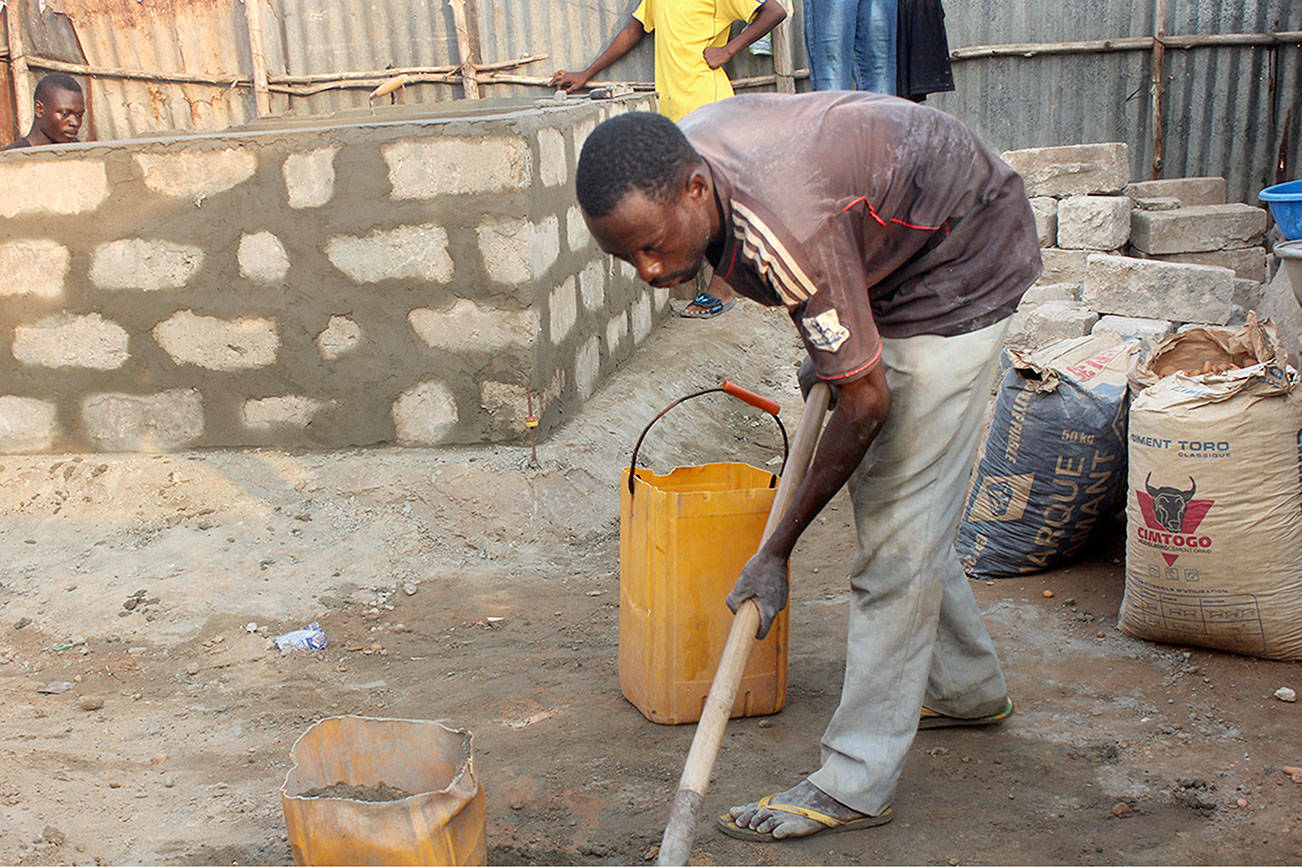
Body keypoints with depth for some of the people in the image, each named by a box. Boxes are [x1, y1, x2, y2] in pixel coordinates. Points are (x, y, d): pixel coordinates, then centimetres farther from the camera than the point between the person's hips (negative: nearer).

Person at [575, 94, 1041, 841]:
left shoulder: (788, 231, -40)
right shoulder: (678, 157, -15)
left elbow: (866, 403, -30)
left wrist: (779, 549, -22)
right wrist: (828, 349, 8)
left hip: (962, 264, -9)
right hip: (889, 252, 9)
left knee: (898, 524, -11)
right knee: (885, 493, 15)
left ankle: (858, 781, -3)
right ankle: (966, 686, 34)